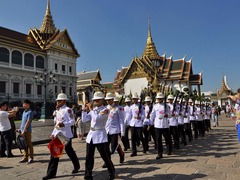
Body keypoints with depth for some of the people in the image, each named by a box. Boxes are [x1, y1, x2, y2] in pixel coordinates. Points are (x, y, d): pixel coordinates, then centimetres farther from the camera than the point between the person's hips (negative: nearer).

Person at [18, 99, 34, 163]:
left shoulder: (30, 112, -11)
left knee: (29, 144, -1)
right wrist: (20, 129, 16)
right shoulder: (24, 112, 15)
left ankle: (31, 158, 7)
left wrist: (24, 130, -19)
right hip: (23, 130, 8)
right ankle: (25, 157, 20)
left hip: (27, 131, -8)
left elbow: (28, 122, -16)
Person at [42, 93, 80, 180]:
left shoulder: (68, 109, -12)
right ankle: (51, 173, 10)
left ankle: (76, 166, 34)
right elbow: (56, 123, 17)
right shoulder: (58, 111, 12)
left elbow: (72, 121, -18)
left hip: (66, 135, -7)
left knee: (70, 152, 10)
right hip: (57, 134, 7)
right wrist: (53, 133, 12)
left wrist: (64, 124, -32)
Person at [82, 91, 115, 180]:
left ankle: (112, 173, 27)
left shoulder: (105, 110, -9)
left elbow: (96, 119, -25)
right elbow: (84, 120, 6)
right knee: (89, 157, 10)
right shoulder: (93, 110, 11)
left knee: (105, 156, 5)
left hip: (100, 136, -6)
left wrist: (90, 109, -17)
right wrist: (85, 109, -1)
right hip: (91, 135, 6)